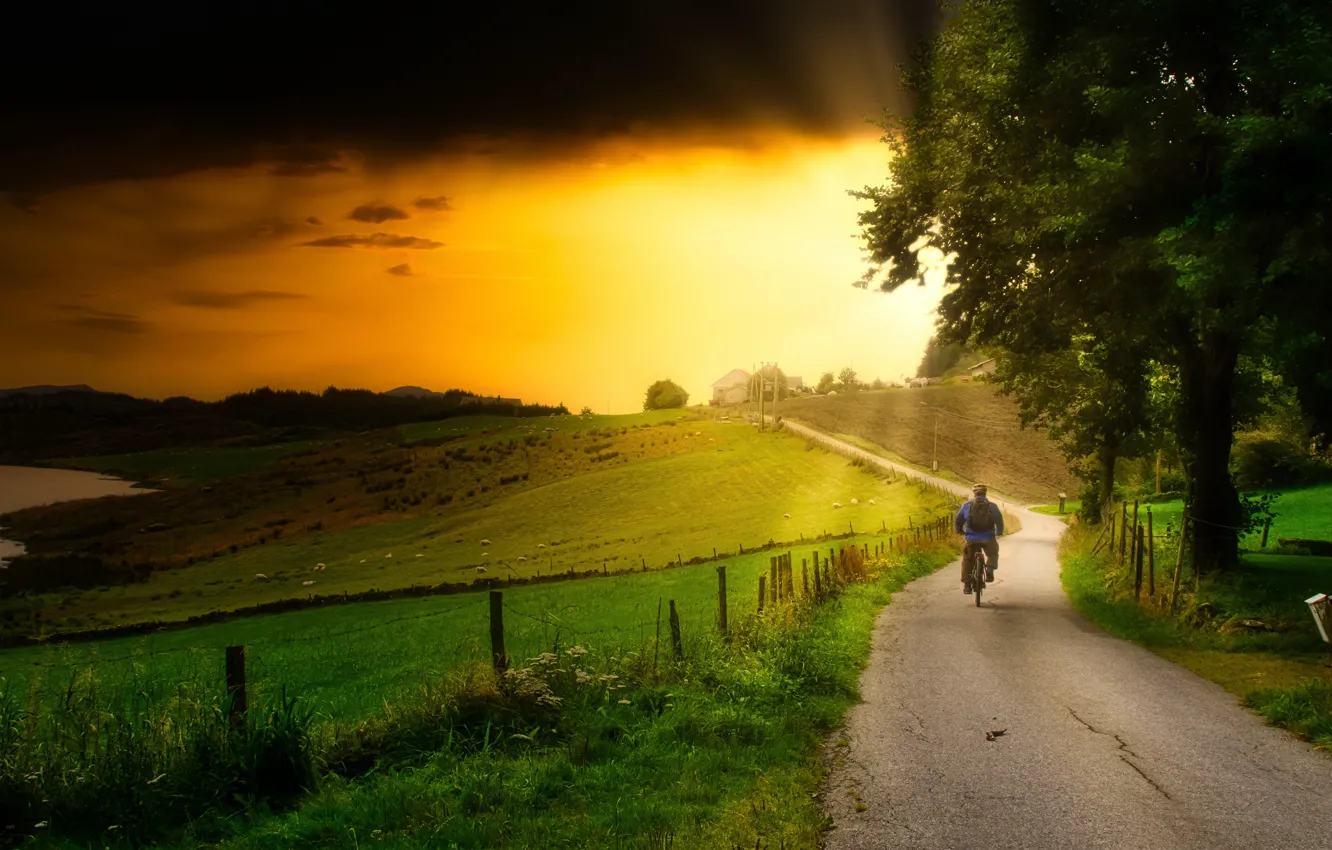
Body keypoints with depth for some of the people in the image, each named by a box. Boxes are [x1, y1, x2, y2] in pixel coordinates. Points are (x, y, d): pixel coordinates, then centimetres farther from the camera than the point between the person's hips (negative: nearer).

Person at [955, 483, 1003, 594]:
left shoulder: (967, 506, 6)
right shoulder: (992, 506, 3)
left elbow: (957, 520, 11)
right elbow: (999, 520, -3)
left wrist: (959, 530, 30)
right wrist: (999, 531, 16)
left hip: (971, 539, 0)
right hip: (988, 539, 0)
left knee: (967, 559, 17)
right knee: (992, 554, 27)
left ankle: (966, 584, 9)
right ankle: (990, 569, -2)